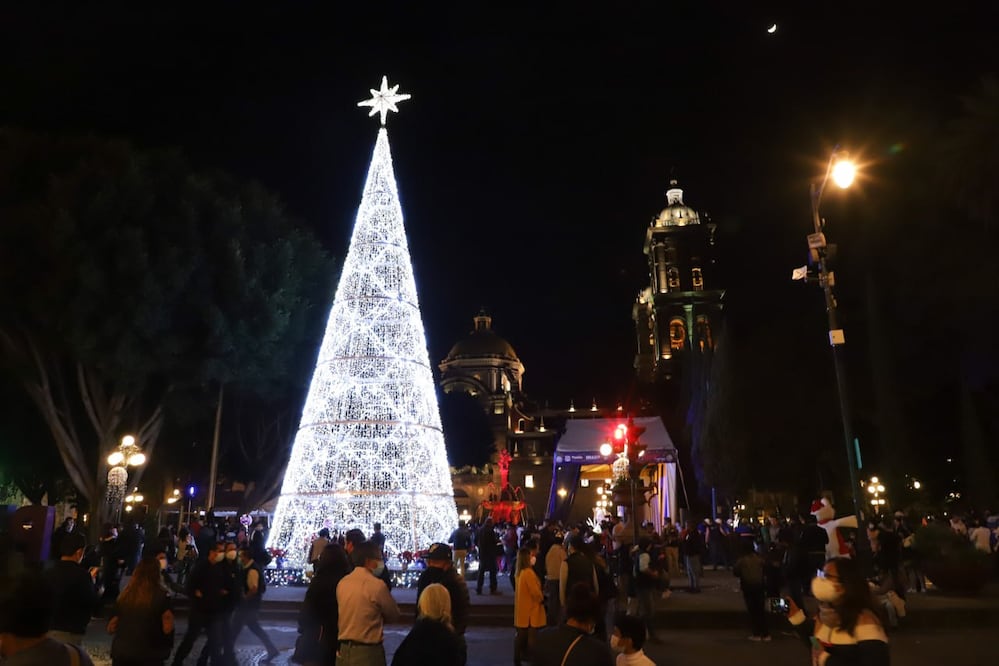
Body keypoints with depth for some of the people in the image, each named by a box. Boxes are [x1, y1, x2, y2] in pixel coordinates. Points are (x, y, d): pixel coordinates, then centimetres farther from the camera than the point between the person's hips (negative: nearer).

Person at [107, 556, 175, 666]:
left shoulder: (125, 595, -1)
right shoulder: (161, 597, -12)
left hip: (121, 653, 4)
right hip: (148, 656, -4)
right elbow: (167, 629, -15)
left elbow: (111, 628, 7)